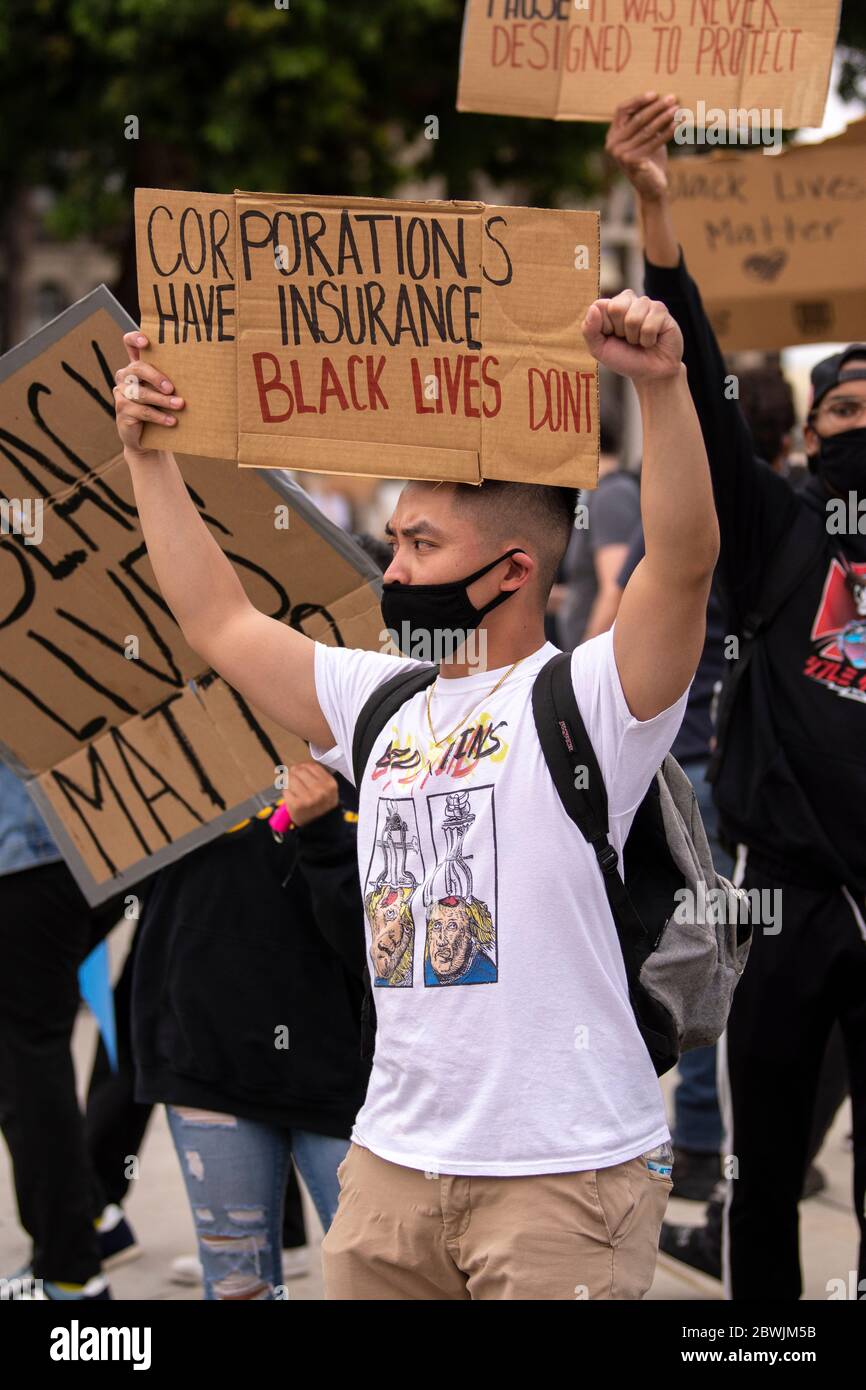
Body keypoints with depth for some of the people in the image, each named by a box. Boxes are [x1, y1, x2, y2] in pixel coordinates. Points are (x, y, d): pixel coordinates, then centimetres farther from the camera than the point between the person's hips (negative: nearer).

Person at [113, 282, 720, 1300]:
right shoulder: (379, 702, 15)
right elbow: (219, 623, 21)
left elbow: (684, 560, -22)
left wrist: (662, 383, -32)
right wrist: (147, 453, 20)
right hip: (393, 1161, 7)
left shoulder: (585, 697, -6)